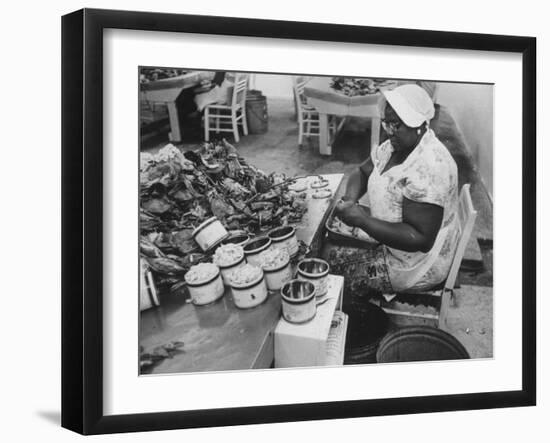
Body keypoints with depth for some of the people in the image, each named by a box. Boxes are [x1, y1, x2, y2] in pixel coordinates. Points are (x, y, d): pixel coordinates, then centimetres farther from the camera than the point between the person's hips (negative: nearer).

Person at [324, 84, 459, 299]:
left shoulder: (428, 168, -31)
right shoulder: (396, 145, -2)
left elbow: (421, 239, -33)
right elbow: (362, 173, 12)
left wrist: (361, 220, -32)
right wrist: (350, 199, -11)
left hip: (415, 264, -9)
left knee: (330, 257, -8)